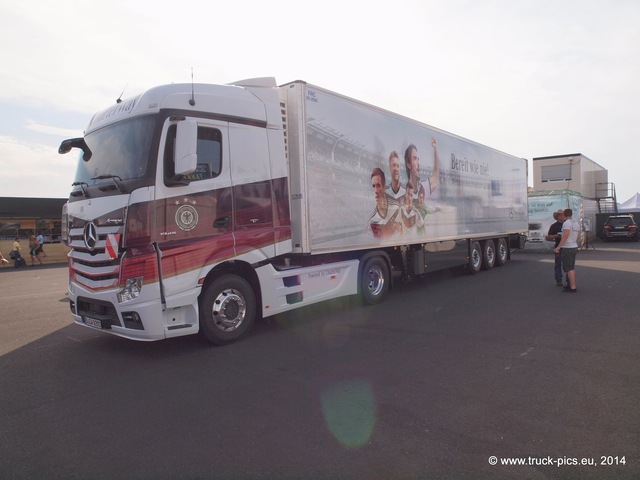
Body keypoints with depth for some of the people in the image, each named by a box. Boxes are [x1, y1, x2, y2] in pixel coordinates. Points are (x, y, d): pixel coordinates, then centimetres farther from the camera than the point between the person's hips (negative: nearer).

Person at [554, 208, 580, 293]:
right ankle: (572, 285, 22)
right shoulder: (576, 223, 10)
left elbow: (565, 236, -24)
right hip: (574, 247, 9)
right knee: (572, 267, 16)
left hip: (567, 248, -9)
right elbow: (577, 236, 17)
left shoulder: (566, 223, -16)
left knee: (568, 268, -7)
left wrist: (558, 247, -26)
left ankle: (573, 287, -8)